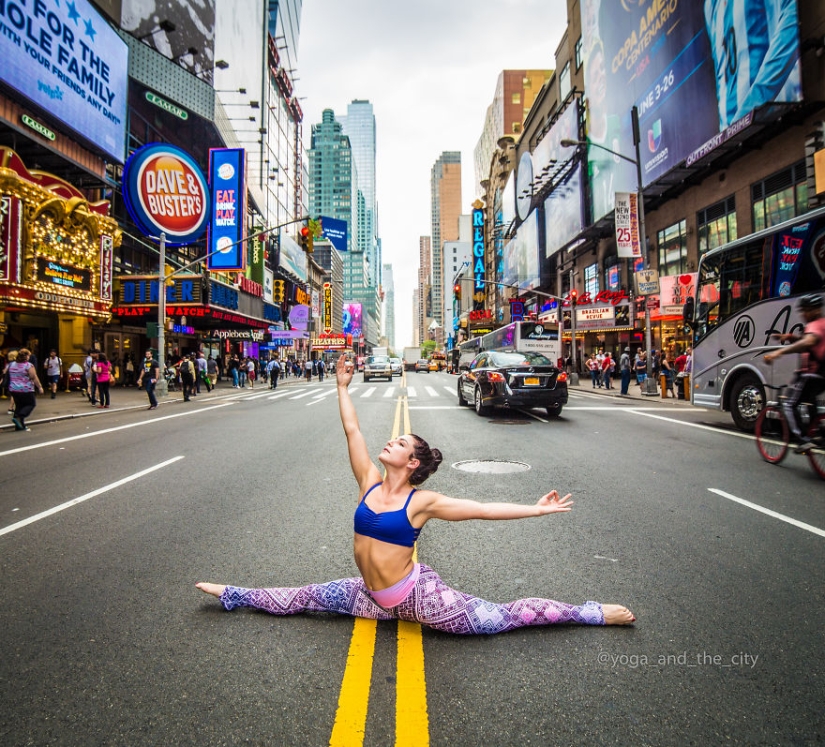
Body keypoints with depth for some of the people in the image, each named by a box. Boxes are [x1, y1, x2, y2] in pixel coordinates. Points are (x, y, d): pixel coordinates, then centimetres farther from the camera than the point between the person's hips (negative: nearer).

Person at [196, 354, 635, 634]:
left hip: (417, 595, -5)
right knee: (300, 599, 12)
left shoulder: (423, 501, -15)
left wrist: (537, 509, -19)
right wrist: (343, 388, 4)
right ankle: (231, 595, 31)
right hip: (373, 596, 6)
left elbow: (484, 509, -15)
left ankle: (591, 614, 11)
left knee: (504, 618, -2)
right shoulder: (370, 481, -1)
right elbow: (351, 429, 0)